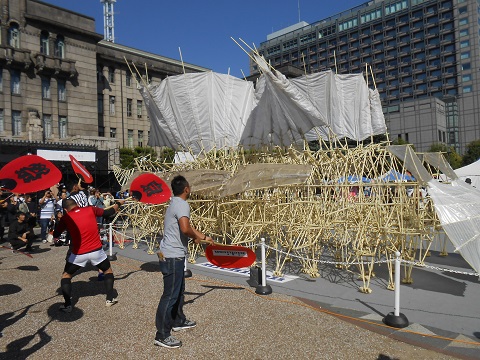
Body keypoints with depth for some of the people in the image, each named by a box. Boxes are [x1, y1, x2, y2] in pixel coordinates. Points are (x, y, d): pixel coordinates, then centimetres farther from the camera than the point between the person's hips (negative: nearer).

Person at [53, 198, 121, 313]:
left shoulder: (66, 218, -1)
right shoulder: (91, 209, 1)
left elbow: (56, 235, 7)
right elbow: (107, 212, 15)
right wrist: (117, 206, 35)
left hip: (78, 254, -1)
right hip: (96, 251, 1)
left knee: (66, 276, 22)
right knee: (108, 271, 24)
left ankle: (67, 305, 14)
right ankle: (110, 299, 21)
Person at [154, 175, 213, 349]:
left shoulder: (175, 203, 12)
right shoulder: (182, 205, -19)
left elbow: (187, 226, 22)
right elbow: (185, 228, -34)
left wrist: (204, 237, 24)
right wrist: (196, 237, -13)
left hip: (174, 255, 10)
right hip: (173, 256, -10)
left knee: (179, 289, 23)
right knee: (170, 295, -3)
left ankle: (178, 321, 39)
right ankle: (162, 335, 7)